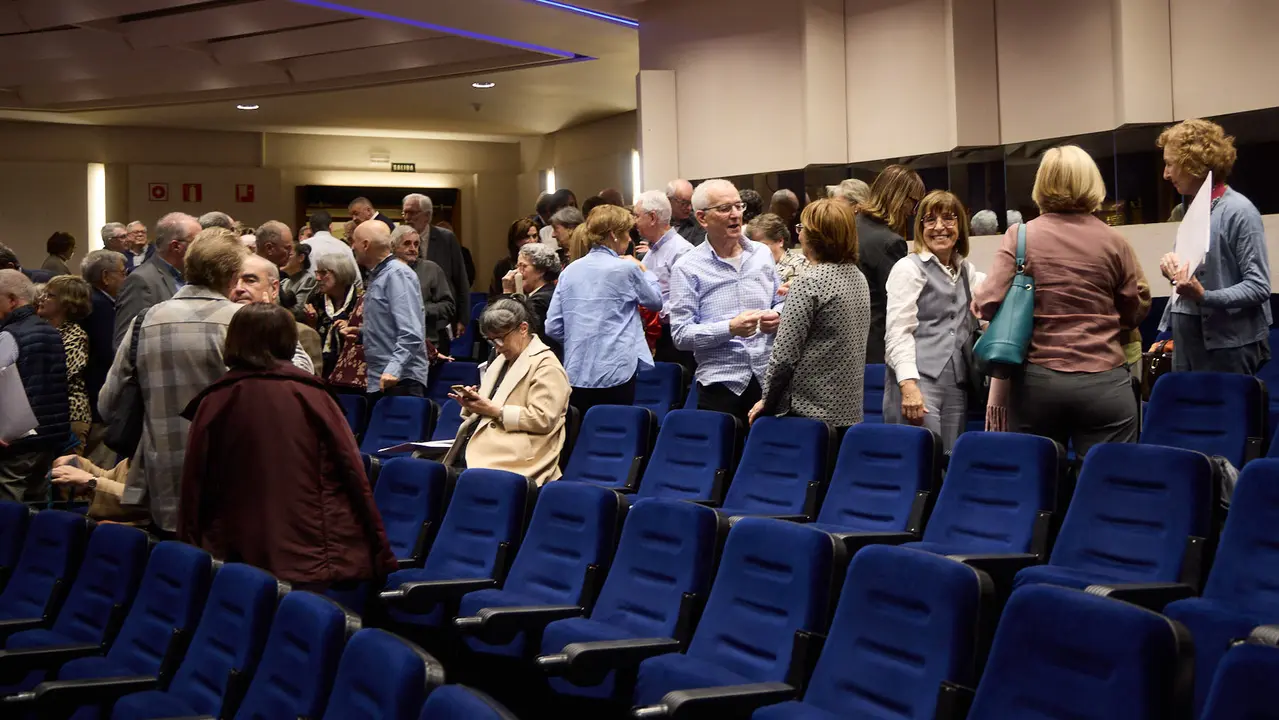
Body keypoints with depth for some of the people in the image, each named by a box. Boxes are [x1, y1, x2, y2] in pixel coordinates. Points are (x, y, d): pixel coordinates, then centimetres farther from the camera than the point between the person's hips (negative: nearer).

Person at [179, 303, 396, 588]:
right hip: (307, 556, -1)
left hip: (235, 556, 1)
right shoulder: (311, 397, -2)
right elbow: (353, 474, -2)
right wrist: (382, 555, 3)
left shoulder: (213, 403, 1)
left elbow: (193, 485, 5)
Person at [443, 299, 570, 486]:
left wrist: (494, 410, -13)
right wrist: (471, 404, 5)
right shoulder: (502, 359, 24)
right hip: (473, 446, 8)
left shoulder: (547, 366, -3)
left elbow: (543, 419, -14)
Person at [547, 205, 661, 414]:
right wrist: (643, 270, 24)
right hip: (615, 373, -4)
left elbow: (553, 327, 5)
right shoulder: (626, 268, -6)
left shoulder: (570, 271, 6)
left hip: (576, 374, 4)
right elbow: (656, 301, 10)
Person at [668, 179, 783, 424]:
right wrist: (730, 329, -20)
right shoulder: (687, 269, -3)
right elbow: (681, 334, -9)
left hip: (768, 379, 4)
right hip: (721, 384, -3)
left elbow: (780, 302, 21)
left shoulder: (762, 254, 11)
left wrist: (776, 317, -2)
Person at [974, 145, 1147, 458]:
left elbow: (989, 303, -7)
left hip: (1036, 381, 1)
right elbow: (1135, 311, 9)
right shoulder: (1114, 241, 1)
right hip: (1103, 383, 0)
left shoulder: (1020, 237, -2)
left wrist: (975, 296, 14)